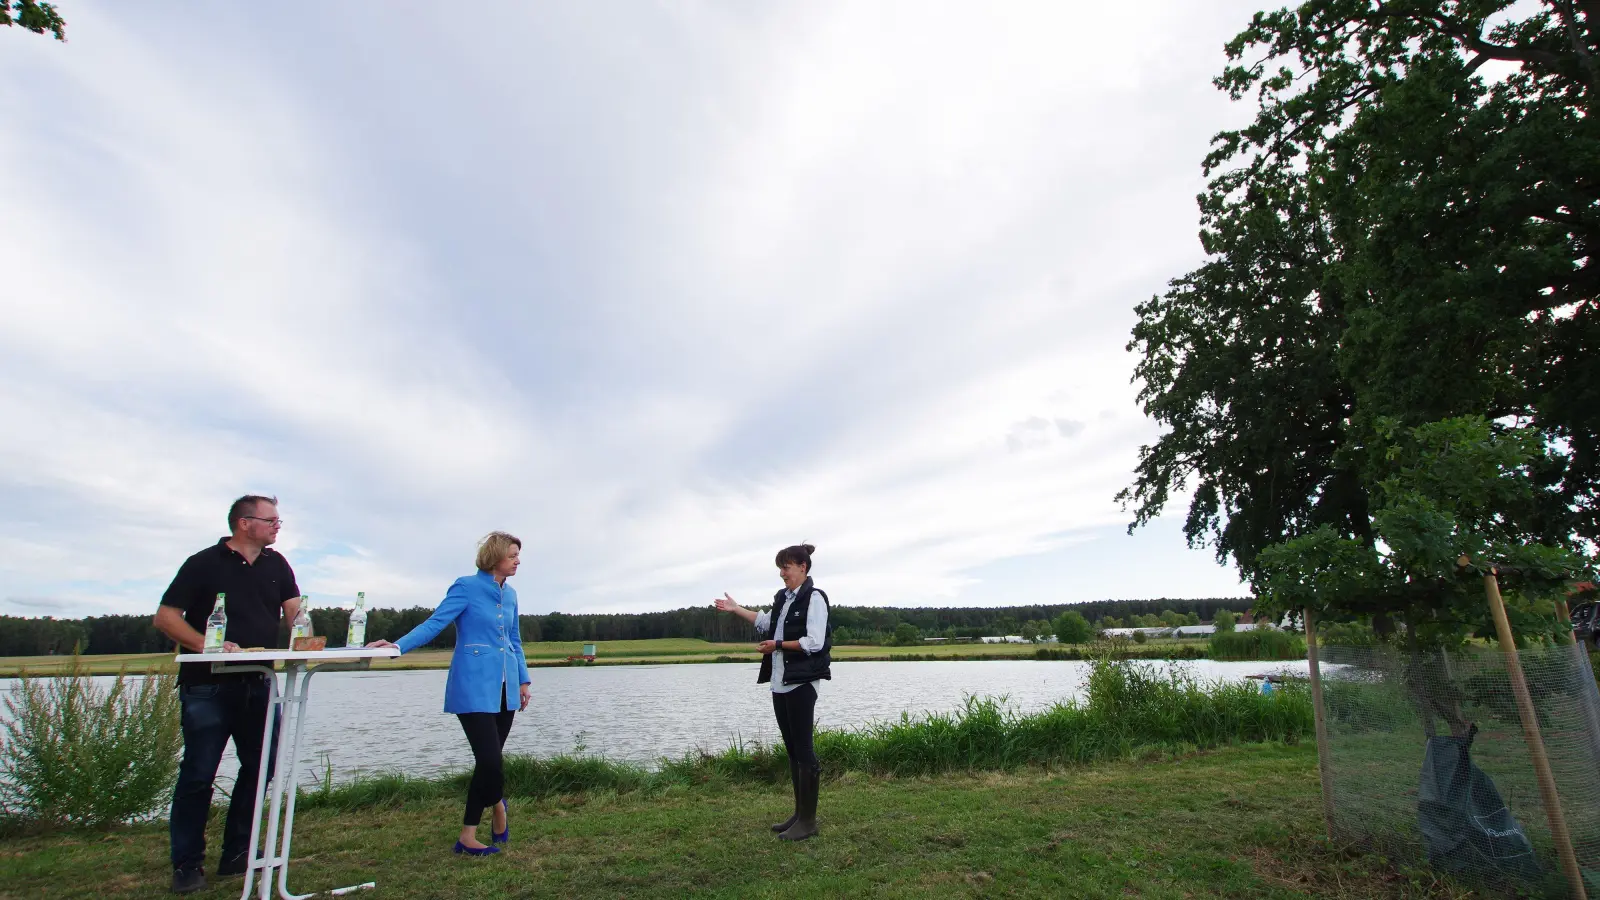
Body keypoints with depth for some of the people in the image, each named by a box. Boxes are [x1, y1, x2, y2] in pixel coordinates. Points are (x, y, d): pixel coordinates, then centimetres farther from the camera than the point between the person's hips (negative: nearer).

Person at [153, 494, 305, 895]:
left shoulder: (276, 564, 9)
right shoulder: (204, 563, -5)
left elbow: (294, 609, 2)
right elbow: (165, 616, -8)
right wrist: (206, 644, -22)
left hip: (257, 684, 5)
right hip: (207, 686, -5)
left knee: (261, 767, 9)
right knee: (198, 774, 2)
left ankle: (236, 854, 22)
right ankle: (187, 865, 16)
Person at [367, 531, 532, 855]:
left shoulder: (509, 594, 12)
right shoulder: (466, 587, -7)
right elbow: (434, 623, -13)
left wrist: (523, 680, 14)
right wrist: (398, 645, -27)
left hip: (504, 689, 6)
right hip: (474, 688, -6)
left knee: (489, 762, 9)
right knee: (490, 761, -11)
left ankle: (468, 837, 23)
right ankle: (497, 804, 21)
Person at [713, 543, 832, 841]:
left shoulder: (814, 598, -11)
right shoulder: (783, 598, 13)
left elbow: (814, 643, -19)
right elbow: (766, 622, 31)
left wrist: (777, 645, -14)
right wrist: (735, 609, 29)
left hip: (801, 683, -8)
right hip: (780, 683, 8)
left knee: (803, 749, -3)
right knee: (792, 749, 13)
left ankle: (809, 820, 6)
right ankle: (799, 813, 23)